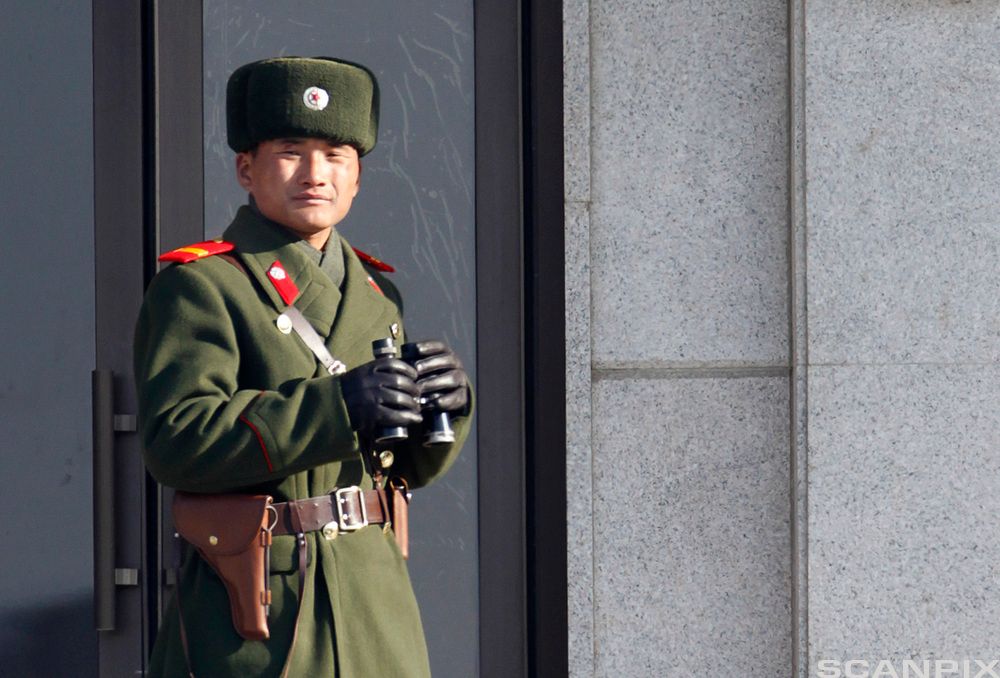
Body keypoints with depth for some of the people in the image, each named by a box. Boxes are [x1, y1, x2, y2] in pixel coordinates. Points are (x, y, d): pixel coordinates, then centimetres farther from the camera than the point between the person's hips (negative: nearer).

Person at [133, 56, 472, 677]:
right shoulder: (200, 287, -5)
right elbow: (176, 442, -19)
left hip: (376, 601, 6)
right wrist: (337, 405, -25)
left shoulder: (375, 291, 16)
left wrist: (446, 399, -6)